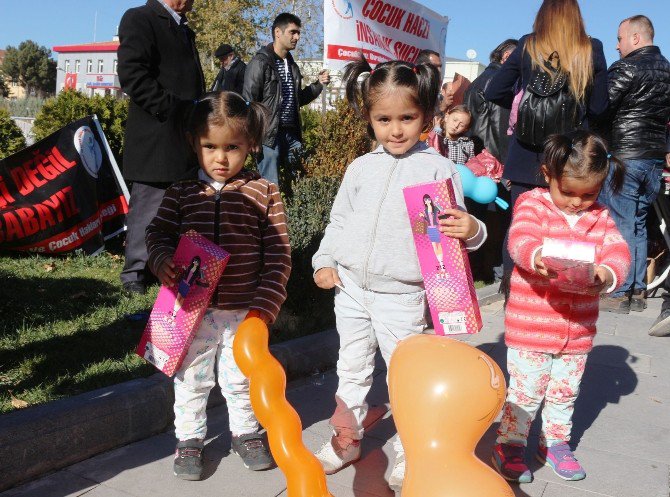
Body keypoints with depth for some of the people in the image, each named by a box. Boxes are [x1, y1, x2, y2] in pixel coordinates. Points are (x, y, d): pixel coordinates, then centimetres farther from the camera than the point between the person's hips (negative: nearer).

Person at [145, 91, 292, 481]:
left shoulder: (263, 193, -7)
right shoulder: (182, 193, -2)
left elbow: (279, 256, -7)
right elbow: (158, 233, 6)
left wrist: (264, 305, -12)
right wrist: (163, 261, -17)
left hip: (244, 312, -1)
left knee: (241, 377, 17)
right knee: (190, 379, 15)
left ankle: (246, 432, 40)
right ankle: (190, 438, 36)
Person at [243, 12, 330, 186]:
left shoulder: (292, 65, 17)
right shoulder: (260, 62, -6)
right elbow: (249, 102, -10)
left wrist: (319, 84, 12)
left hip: (291, 134, 7)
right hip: (269, 135, -7)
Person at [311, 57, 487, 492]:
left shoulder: (438, 169, -5)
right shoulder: (361, 168, 7)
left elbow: (453, 225, -7)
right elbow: (339, 220, 15)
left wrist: (470, 231, -29)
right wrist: (325, 261, 5)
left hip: (402, 294, -4)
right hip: (351, 287, 5)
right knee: (352, 370, 17)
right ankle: (347, 439, 35)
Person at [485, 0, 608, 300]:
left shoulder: (528, 46, 0)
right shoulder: (592, 50, 0)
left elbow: (493, 92, 0)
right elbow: (598, 108, 3)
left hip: (528, 152, 0)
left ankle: (511, 288, 12)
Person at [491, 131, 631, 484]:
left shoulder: (600, 216, 5)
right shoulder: (532, 203, -7)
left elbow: (618, 251, -7)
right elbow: (520, 238, -25)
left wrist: (608, 274, -30)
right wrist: (536, 256, -48)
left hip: (578, 330, 5)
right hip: (530, 326, -4)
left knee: (565, 392, 20)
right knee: (525, 391, 5)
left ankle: (555, 442, 41)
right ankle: (509, 445, 24)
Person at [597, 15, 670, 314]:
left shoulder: (626, 68, -10)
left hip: (625, 156, -8)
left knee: (620, 226, -3)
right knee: (638, 225, 13)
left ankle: (620, 295, 1)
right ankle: (638, 292, 17)